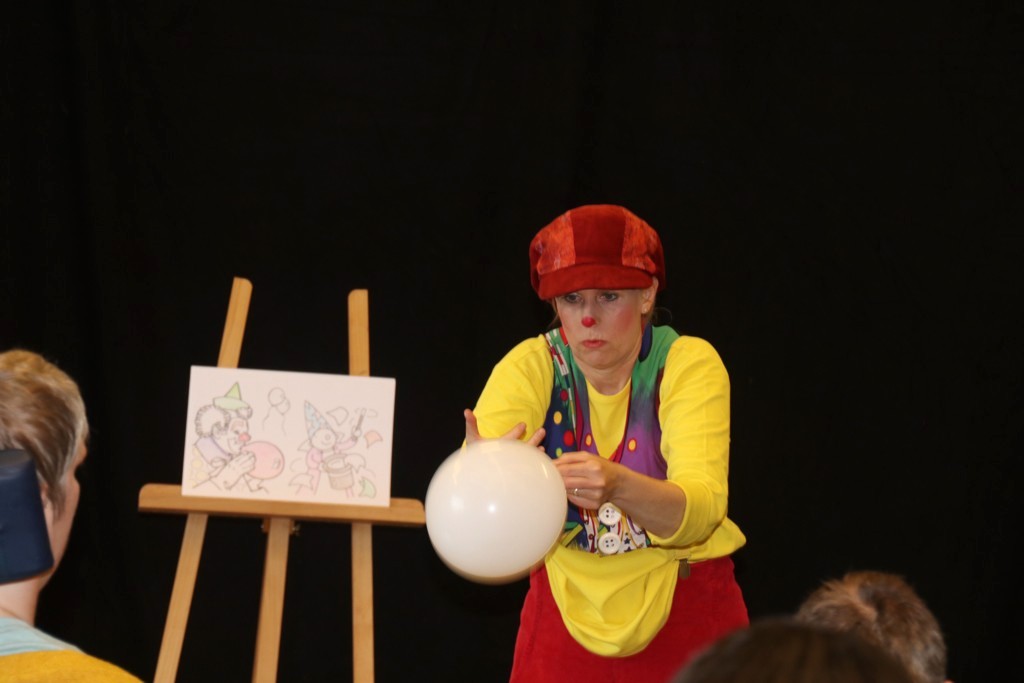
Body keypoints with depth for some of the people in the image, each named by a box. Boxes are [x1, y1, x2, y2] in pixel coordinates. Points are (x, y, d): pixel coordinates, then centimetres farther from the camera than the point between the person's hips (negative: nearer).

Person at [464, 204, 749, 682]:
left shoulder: (689, 364, -13)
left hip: (687, 613, -1)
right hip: (565, 610, 1)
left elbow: (701, 511, -27)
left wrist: (616, 485, -47)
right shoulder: (529, 368, -9)